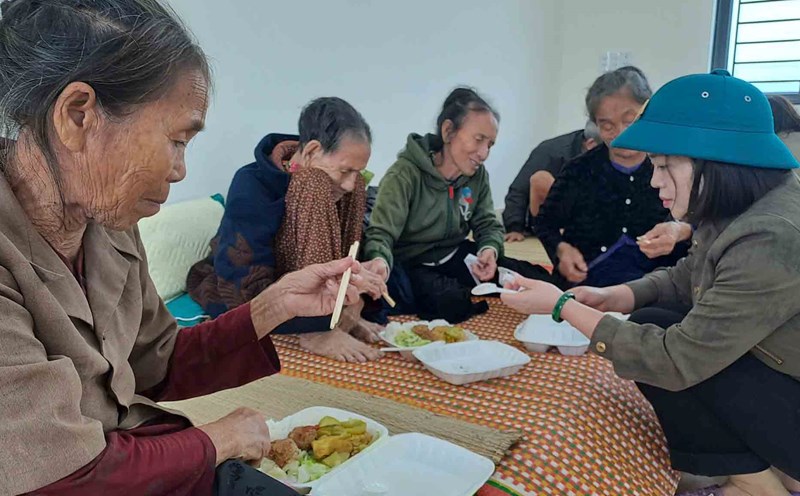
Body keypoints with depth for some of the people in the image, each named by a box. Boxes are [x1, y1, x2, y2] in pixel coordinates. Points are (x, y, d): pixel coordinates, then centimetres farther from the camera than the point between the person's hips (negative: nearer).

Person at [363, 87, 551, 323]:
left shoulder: (478, 175, -1)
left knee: (537, 280, -6)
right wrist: (379, 261, -53)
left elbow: (488, 225, 5)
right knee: (452, 303, -37)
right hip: (413, 264, -6)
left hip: (457, 256, 6)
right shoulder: (405, 175, -22)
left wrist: (490, 249, -20)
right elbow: (381, 234, -28)